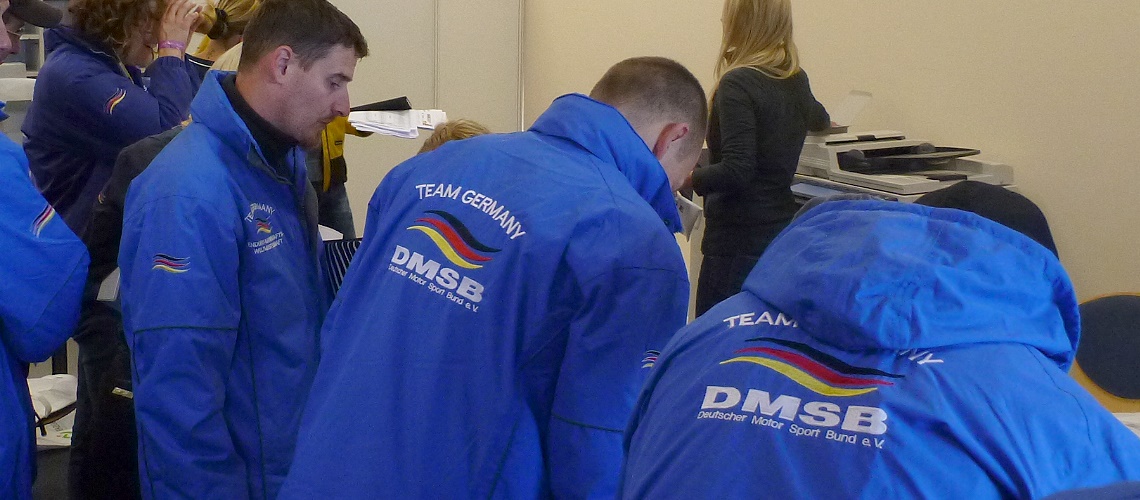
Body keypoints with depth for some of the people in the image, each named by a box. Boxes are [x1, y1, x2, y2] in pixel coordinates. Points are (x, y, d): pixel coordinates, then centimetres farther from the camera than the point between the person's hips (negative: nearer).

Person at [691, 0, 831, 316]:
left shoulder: (738, 85, -15)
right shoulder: (796, 80, 10)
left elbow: (736, 171, -22)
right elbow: (816, 117, 34)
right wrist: (822, 120, 56)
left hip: (739, 240, -8)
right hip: (782, 232, 9)